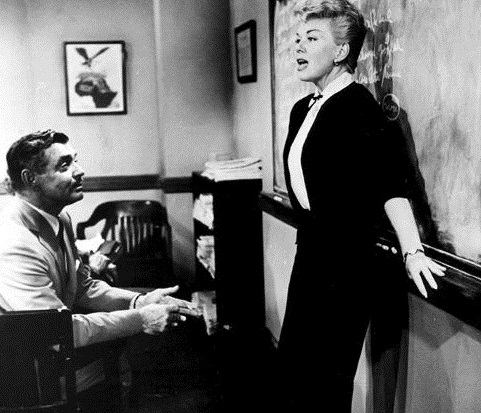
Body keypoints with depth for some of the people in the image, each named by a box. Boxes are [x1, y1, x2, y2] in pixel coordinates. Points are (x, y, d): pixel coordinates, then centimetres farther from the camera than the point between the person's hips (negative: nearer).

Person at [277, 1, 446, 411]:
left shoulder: (357, 105, -14)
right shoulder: (302, 109, 11)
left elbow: (387, 180, -24)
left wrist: (411, 250, -33)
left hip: (347, 259, -8)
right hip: (312, 250, 9)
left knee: (328, 378, 1)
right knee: (291, 360, 16)